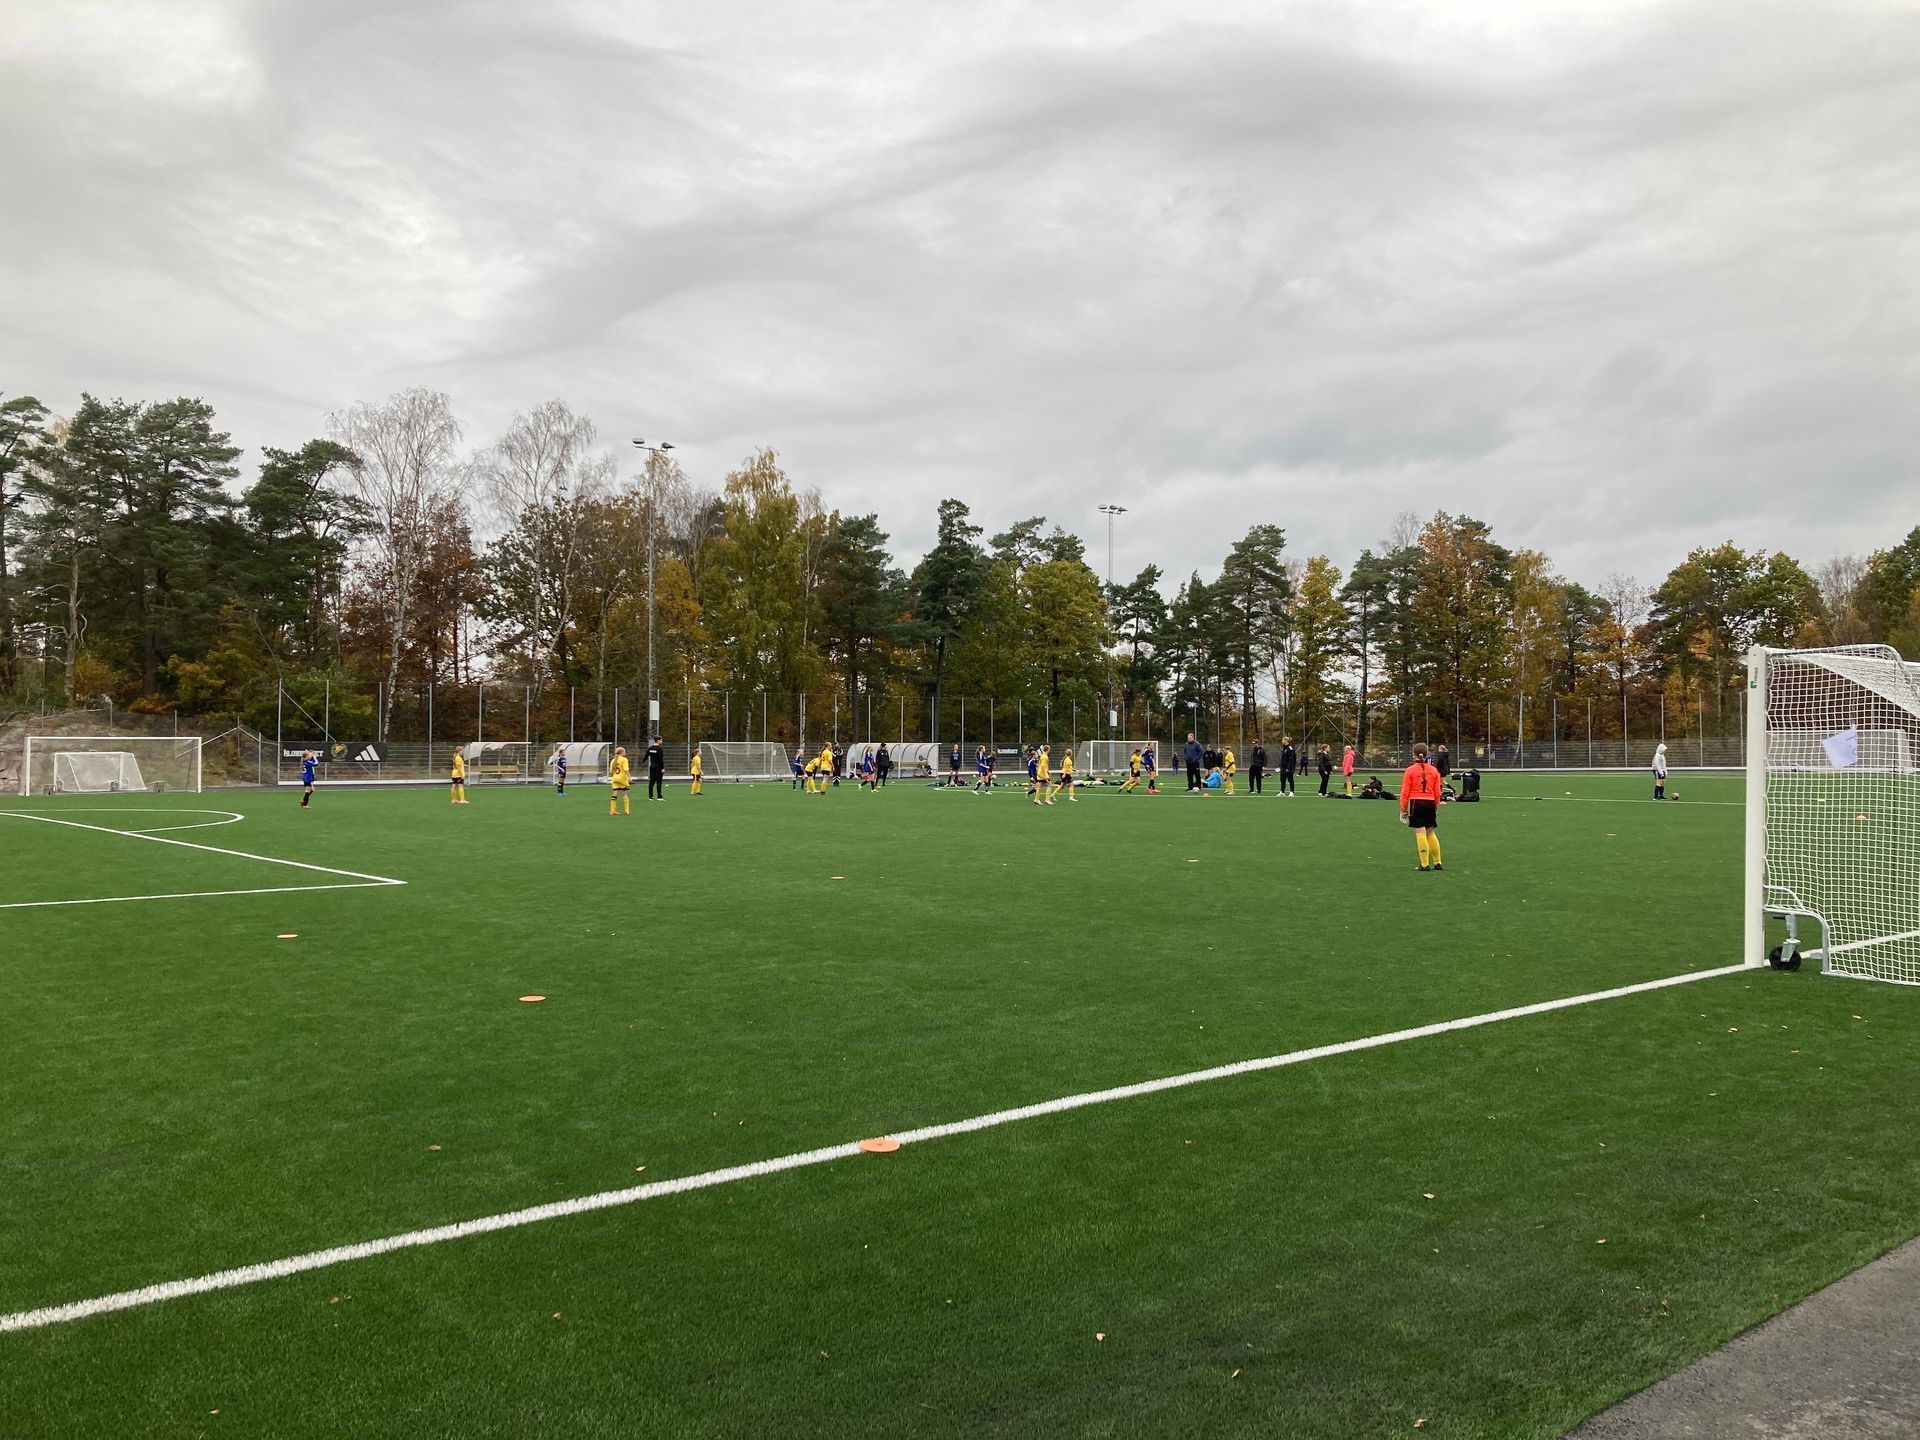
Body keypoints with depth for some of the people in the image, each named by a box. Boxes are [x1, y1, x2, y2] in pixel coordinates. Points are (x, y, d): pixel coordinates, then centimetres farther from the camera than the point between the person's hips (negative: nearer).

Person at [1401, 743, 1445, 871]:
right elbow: (1437, 792, 9)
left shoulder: (1410, 770, -5)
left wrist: (1403, 809, 1)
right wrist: (1436, 808, 19)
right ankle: (1437, 862, 19)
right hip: (1430, 803, 4)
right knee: (1431, 833, 15)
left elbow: (1405, 792, -6)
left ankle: (1424, 864, 0)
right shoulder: (1433, 770, 5)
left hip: (1416, 803, -4)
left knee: (1420, 833, -1)